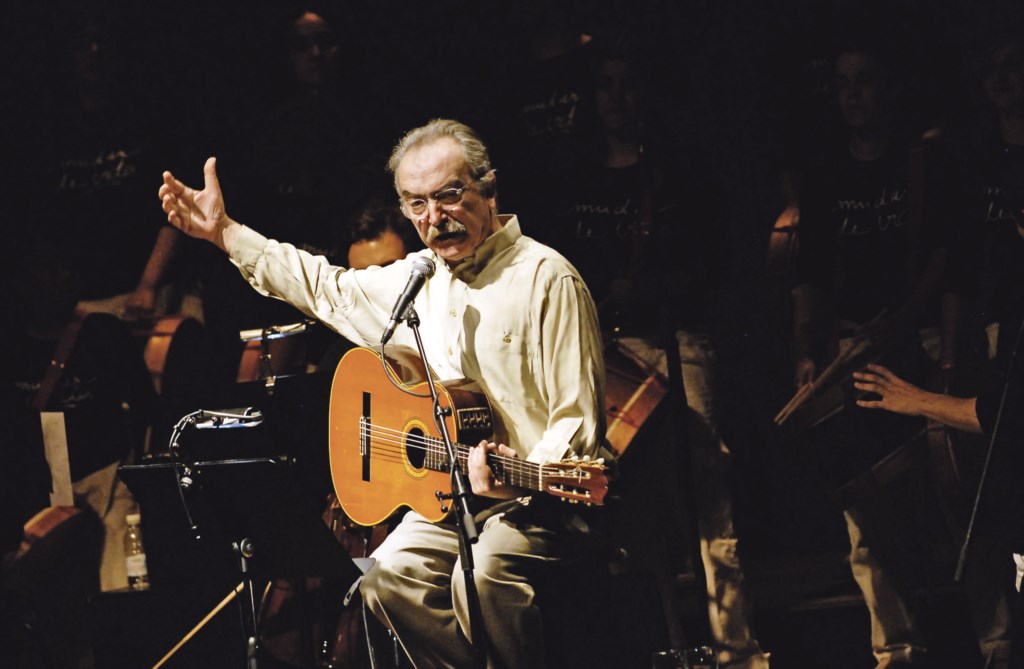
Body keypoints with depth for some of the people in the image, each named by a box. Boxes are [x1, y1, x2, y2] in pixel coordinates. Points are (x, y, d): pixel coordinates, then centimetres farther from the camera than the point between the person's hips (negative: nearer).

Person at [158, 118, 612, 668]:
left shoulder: (545, 278, -14)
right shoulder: (417, 279, 10)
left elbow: (578, 421, -17)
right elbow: (328, 290, 26)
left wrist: (522, 479, -34)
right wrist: (224, 232, 24)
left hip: (544, 493, -8)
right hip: (452, 494, 8)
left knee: (483, 574, -32)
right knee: (391, 577, -11)